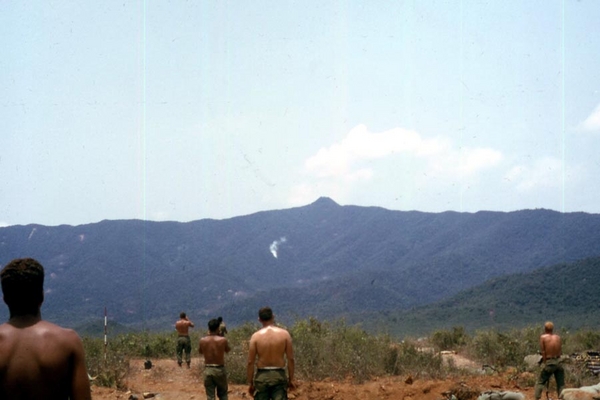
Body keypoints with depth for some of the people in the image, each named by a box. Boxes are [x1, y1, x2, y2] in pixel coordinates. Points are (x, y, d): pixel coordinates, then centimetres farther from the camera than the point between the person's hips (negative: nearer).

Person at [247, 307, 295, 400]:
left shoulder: (256, 336, -4)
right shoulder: (284, 334, -3)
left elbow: (250, 362, -3)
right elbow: (290, 359, -2)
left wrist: (250, 383, 5)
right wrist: (291, 379, 7)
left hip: (262, 376, 0)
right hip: (279, 375, 0)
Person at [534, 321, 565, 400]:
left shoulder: (543, 337, -4)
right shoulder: (558, 337, 5)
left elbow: (543, 352, -6)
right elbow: (561, 352, 3)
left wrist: (544, 362, -1)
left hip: (549, 363, -3)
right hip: (558, 361, 3)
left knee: (540, 383, 8)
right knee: (561, 384, 11)